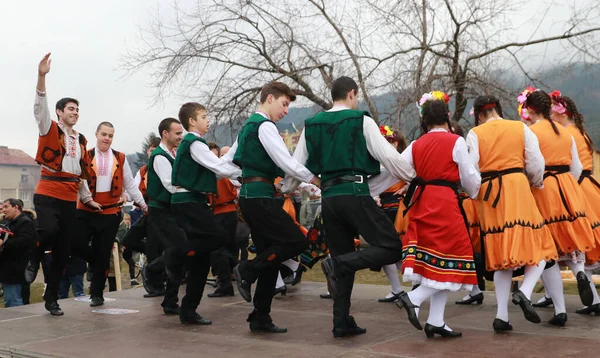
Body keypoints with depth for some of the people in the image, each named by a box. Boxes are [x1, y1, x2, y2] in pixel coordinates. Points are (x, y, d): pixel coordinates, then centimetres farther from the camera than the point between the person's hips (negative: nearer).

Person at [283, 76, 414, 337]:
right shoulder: (361, 120, 0)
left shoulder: (312, 125, 13)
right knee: (391, 247, -2)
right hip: (355, 193, -6)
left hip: (328, 197, 6)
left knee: (344, 260, 14)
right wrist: (414, 177, 12)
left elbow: (296, 164, 15)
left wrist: (285, 190, 34)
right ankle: (338, 264, -20)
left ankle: (342, 322, 12)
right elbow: (388, 156, -3)